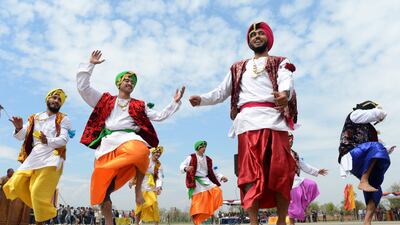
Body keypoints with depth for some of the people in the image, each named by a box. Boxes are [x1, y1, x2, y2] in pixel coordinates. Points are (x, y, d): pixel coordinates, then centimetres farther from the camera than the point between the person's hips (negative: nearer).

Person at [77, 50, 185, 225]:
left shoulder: (139, 105, 25)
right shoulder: (104, 100, 22)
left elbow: (159, 116, 25)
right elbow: (82, 87, 16)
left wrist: (175, 102, 19)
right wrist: (90, 64, 16)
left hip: (130, 138, 0)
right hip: (107, 142, 1)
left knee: (141, 151, -40)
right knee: (100, 189, -7)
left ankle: (138, 187, -16)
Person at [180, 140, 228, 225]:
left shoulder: (207, 159, 11)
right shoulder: (191, 158, -4)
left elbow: (212, 171, 16)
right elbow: (182, 166, -6)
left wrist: (221, 177, 4)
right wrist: (186, 168, -29)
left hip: (205, 180, 5)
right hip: (196, 181, -5)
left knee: (217, 191, -12)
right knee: (198, 198, -10)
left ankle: (210, 211, 0)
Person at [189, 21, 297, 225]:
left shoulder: (280, 63, 19)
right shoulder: (238, 68, 28)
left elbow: (286, 82, -4)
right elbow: (221, 92, 20)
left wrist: (284, 94, -29)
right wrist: (201, 99, 0)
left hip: (273, 120, -1)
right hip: (247, 122, 2)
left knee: (280, 172, -5)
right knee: (250, 173, -6)